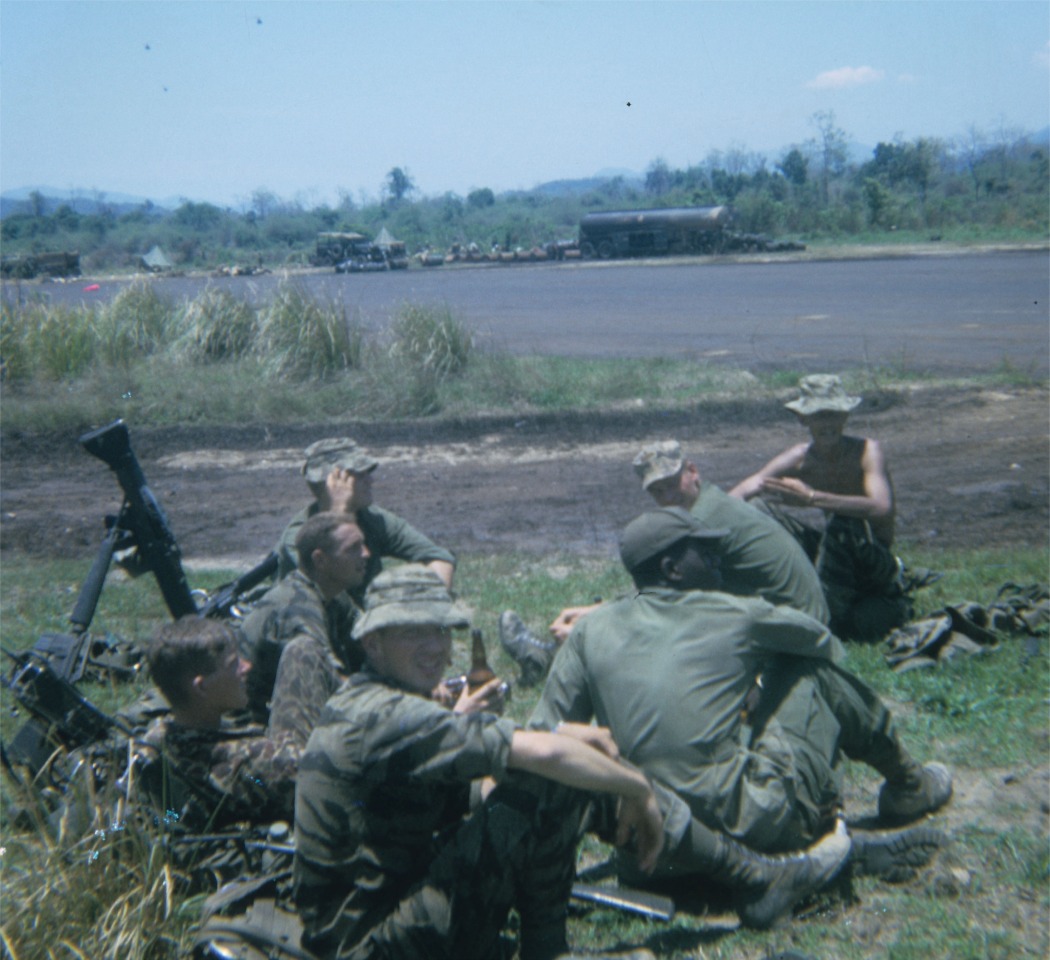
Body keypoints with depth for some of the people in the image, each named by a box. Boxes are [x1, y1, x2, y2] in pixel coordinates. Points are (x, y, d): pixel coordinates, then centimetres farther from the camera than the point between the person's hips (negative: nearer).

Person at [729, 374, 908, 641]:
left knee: (841, 521, -36)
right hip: (837, 552, 5)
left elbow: (882, 508, -35)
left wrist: (811, 498, -42)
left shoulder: (867, 450, -17)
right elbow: (743, 492, -11)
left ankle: (830, 615, -28)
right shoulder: (799, 458, -3)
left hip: (877, 563, -5)